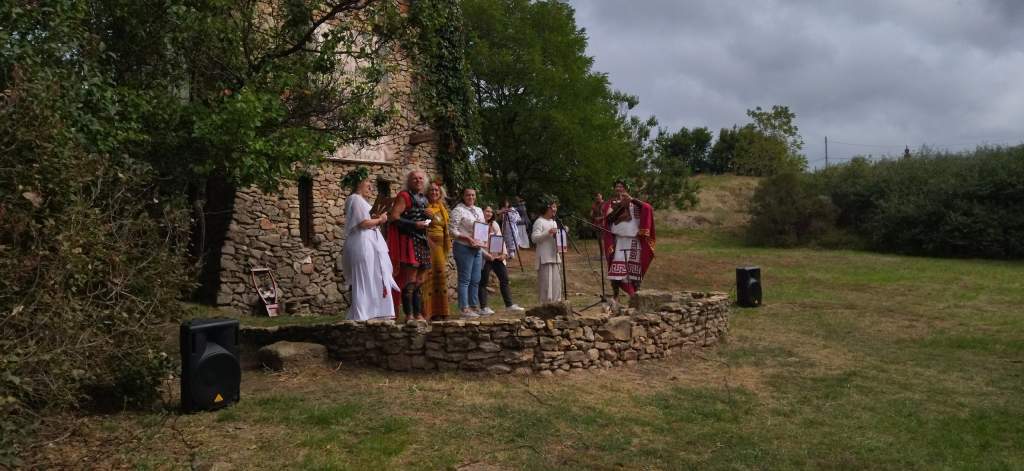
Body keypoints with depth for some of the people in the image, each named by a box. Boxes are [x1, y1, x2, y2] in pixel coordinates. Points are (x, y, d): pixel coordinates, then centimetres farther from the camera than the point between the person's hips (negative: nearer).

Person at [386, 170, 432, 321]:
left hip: (422, 242, 8)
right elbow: (394, 217, -14)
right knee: (410, 280, -9)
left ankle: (419, 314, 14)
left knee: (420, 281, 9)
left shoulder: (423, 199, 19)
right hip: (409, 241, -8)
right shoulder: (404, 196, -4)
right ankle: (409, 315, -7)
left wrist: (429, 217, 8)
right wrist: (414, 225, -19)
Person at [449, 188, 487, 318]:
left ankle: (474, 307, 19)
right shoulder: (458, 210, -7)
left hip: (477, 248, 7)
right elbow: (453, 231, -13)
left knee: (476, 280, 11)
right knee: (465, 279, -5)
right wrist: (468, 238, -23)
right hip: (463, 248, -7)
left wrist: (484, 239, 3)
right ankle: (465, 309, -2)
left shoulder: (479, 210, 17)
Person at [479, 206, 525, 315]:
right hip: (485, 257, -6)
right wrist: (487, 255, -19)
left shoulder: (494, 224, 16)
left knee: (504, 278, 5)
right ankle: (483, 308, 4)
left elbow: (501, 239, 11)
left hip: (498, 256, 7)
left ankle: (509, 305, 12)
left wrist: (504, 253, -2)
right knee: (483, 282, -1)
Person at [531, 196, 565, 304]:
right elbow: (534, 238, -18)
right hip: (545, 258, -8)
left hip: (555, 257, 8)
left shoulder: (554, 222, 19)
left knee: (556, 282, 10)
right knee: (547, 284, -10)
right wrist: (548, 232, -27)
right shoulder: (539, 222, -8)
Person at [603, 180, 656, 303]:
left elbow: (648, 208, -11)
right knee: (615, 270, -7)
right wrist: (620, 206, -14)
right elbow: (608, 218, -6)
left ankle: (634, 295, 5)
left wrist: (631, 199, -17)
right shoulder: (611, 205, 13)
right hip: (617, 241, 1)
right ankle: (615, 296, -1)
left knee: (634, 269, -1)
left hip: (633, 241, -1)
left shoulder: (634, 203, 8)